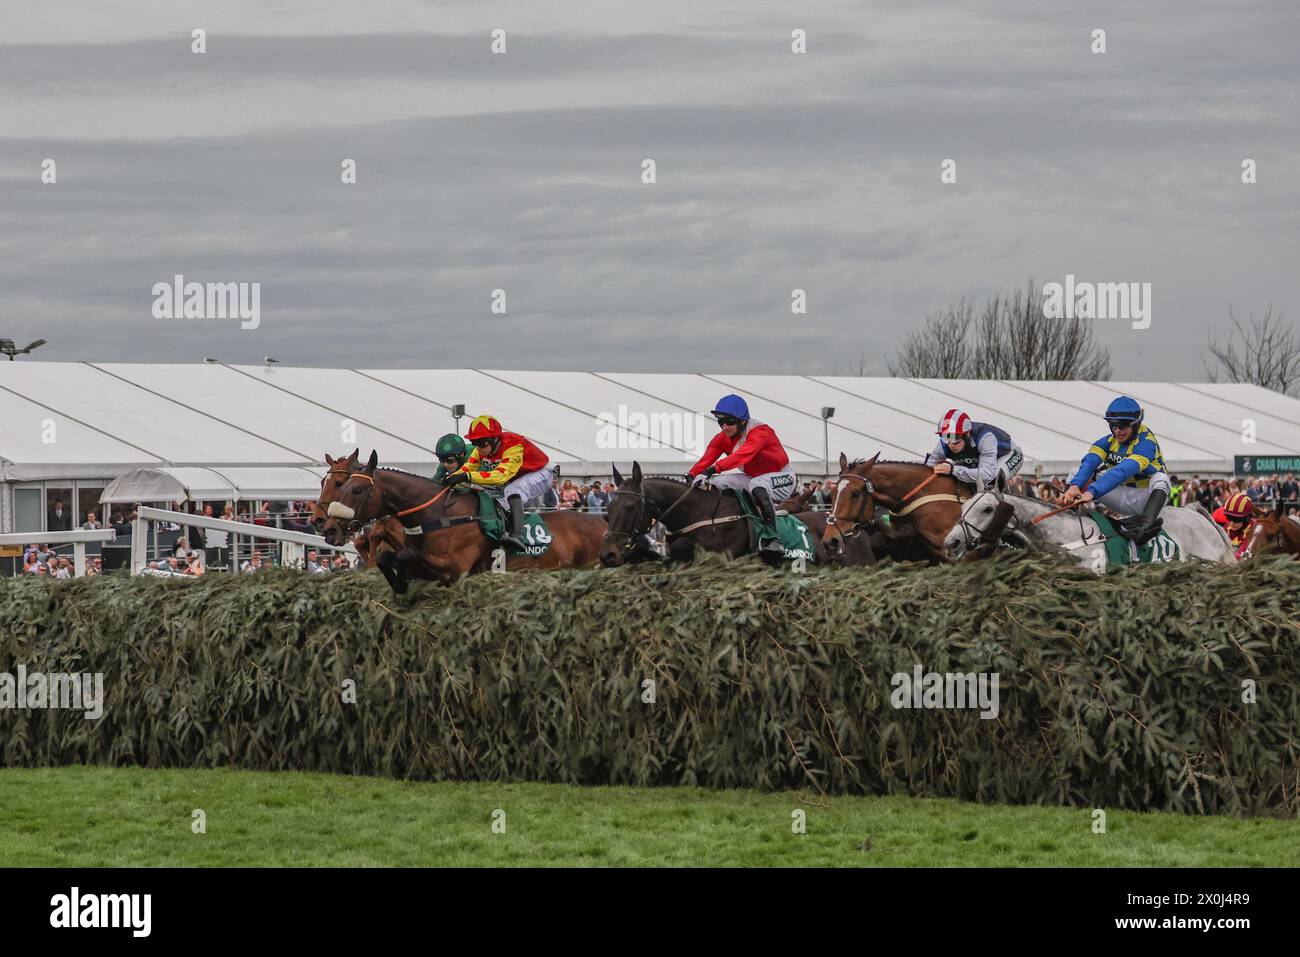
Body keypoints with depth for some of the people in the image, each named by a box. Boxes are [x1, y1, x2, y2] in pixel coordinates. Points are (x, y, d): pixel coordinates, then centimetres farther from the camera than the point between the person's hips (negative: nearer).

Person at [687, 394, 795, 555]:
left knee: (757, 485, -40)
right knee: (714, 483, -6)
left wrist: (713, 469, -55)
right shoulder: (722, 438, -4)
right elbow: (707, 457, -18)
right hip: (753, 478, 8)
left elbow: (743, 454, -44)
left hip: (782, 477, -8)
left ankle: (771, 537, -37)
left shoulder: (760, 432, -27)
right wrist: (692, 475, -39)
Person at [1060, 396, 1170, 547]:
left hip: (1143, 500, -5)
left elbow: (1124, 471, -35)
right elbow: (1090, 461, -20)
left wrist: (1092, 492, -46)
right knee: (1078, 474, -4)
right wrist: (1075, 486, -41)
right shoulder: (1109, 441, -1)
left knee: (1160, 478, -37)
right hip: (1121, 499, 5)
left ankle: (1144, 526, -62)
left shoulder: (1146, 442, -19)